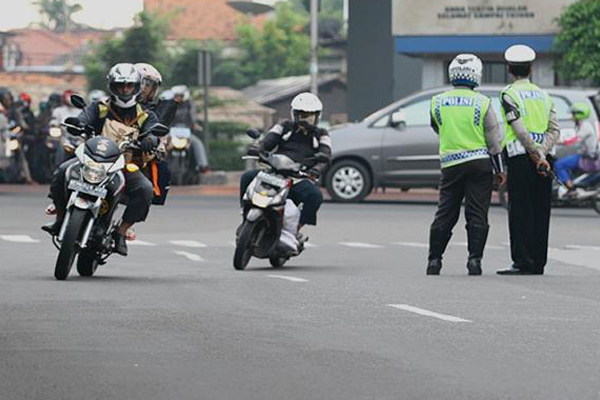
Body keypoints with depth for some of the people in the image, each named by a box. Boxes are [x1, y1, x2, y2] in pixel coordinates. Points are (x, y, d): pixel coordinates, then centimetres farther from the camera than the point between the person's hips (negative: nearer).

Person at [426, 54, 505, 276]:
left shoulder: (437, 102, 1)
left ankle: (434, 260, 8)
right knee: (477, 214, 1)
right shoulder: (482, 103, -4)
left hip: (450, 164, 2)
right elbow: (494, 139, -2)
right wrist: (499, 169, 4)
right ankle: (474, 260, -5)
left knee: (445, 214, 8)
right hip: (479, 162, -2)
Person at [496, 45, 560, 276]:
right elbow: (554, 131, 4)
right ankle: (538, 263, 9)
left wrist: (537, 155, -11)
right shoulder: (544, 96, 15)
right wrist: (542, 153, -6)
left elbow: (521, 131, -14)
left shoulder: (509, 95, -4)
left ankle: (523, 262, -7)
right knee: (540, 212, 8)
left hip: (521, 159, -6)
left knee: (520, 213, -4)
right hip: (542, 159, 6)